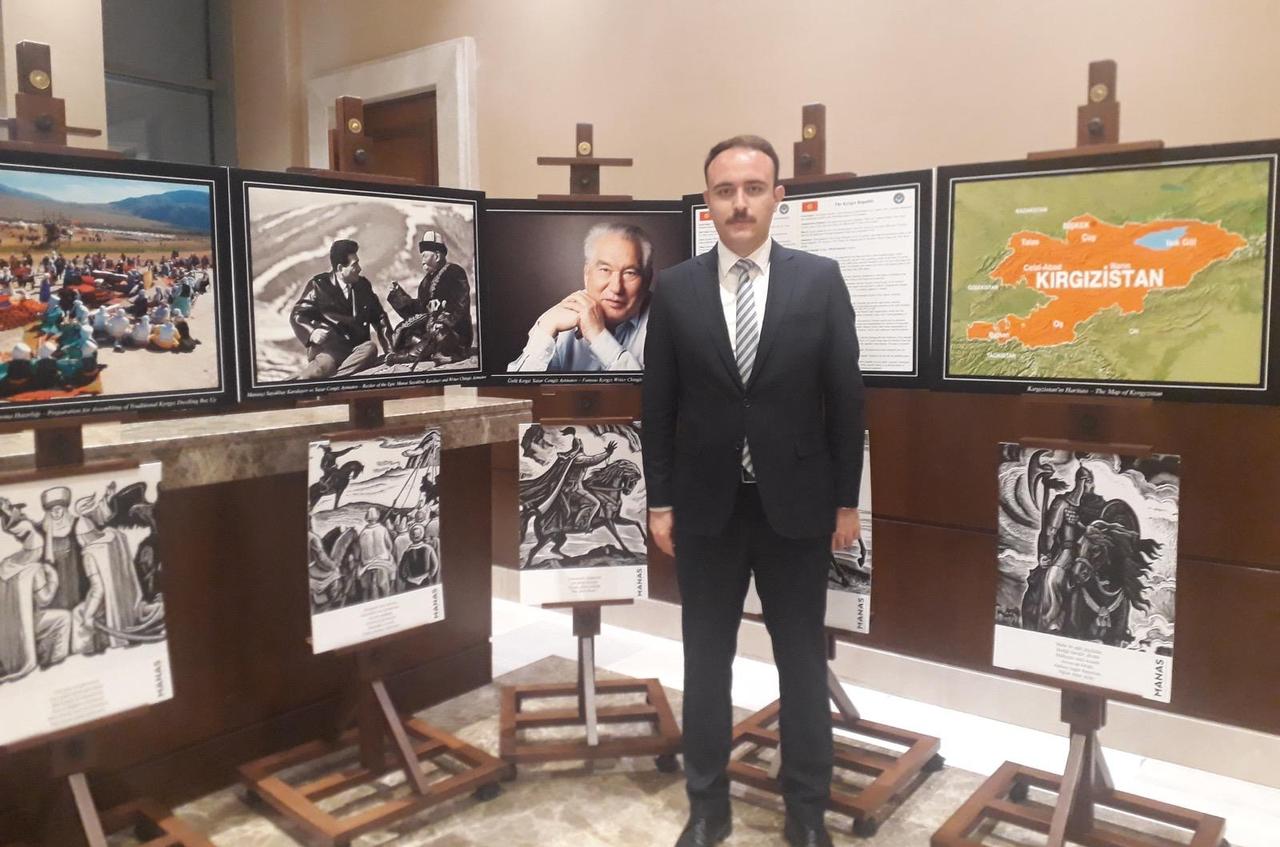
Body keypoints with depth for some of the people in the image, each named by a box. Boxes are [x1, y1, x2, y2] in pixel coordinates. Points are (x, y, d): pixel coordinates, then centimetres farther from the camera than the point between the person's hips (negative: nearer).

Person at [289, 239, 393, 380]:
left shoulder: (363, 285, 19)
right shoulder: (319, 284, 7)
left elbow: (379, 317, 23)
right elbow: (297, 314, 6)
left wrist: (390, 349, 8)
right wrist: (312, 331, -16)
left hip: (357, 350, 4)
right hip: (328, 347, -3)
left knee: (370, 348, -34)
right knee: (324, 366, -39)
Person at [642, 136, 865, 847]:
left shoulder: (821, 280, -3)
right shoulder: (675, 288, -1)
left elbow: (845, 397, -1)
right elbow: (659, 405, 2)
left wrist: (847, 500, 0)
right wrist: (660, 502, 1)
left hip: (795, 505, 0)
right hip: (705, 507, 1)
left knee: (804, 661, 12)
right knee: (706, 661, 12)